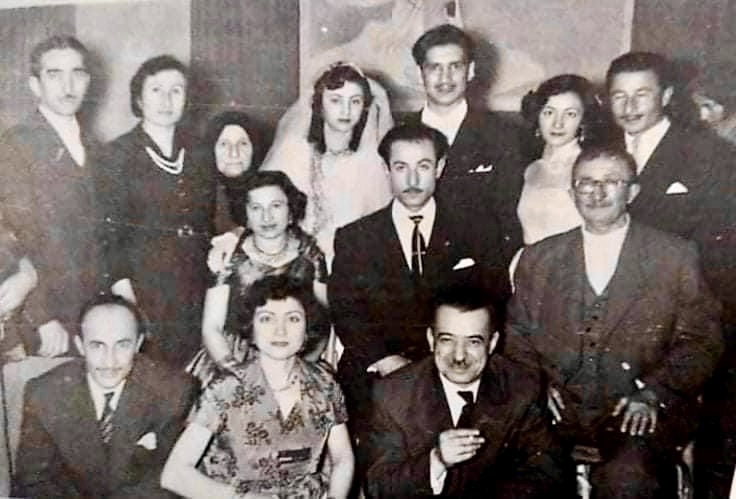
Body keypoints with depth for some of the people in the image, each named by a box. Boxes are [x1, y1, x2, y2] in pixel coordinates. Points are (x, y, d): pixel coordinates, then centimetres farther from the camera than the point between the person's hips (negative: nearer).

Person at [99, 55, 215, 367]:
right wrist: (122, 284, -10)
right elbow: (110, 229, -3)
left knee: (191, 365, 2)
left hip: (197, 281, 3)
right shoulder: (118, 153, 0)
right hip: (144, 281, -3)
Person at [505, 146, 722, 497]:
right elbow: (517, 333, 16)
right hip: (558, 408, 2)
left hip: (641, 413, -2)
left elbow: (701, 342, 5)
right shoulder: (538, 259, 13)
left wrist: (652, 393, -10)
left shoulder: (676, 257, 7)